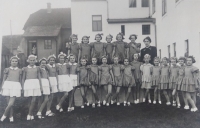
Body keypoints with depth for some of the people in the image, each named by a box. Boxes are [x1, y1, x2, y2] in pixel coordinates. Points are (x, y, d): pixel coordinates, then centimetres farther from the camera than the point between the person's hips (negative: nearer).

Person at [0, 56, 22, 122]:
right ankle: (11, 116, 18)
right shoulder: (7, 69, 10)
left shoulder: (19, 70, 12)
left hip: (16, 86, 0)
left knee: (11, 103, -12)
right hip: (7, 86, 0)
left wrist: (21, 89, 15)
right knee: (10, 103, 0)